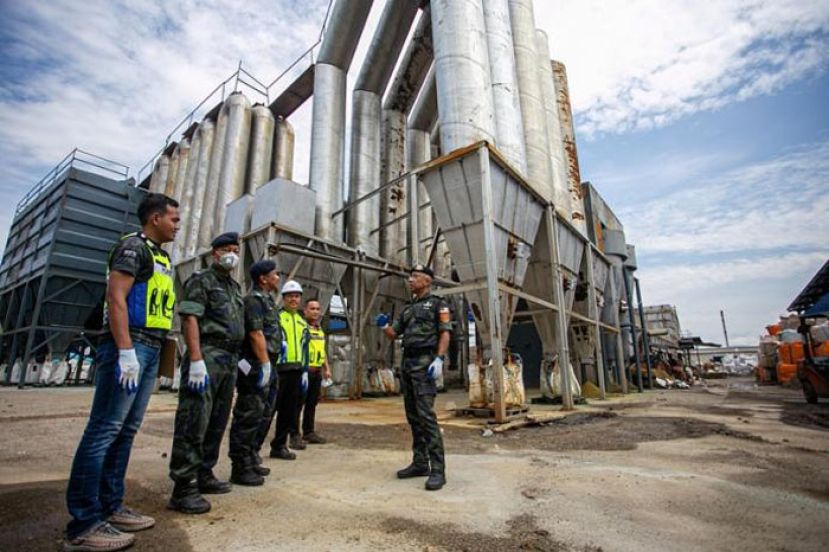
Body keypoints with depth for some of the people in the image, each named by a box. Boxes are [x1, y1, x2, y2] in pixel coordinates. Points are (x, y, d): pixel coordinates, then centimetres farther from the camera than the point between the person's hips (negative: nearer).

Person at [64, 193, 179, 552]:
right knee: (104, 430, -5)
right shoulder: (133, 247, -6)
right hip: (129, 347, -9)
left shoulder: (161, 256, 21)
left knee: (126, 431, 11)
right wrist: (126, 352, -22)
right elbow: (116, 298, -16)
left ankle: (110, 508, 20)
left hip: (150, 350, 9)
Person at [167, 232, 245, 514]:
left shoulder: (235, 287, 20)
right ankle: (183, 487, -1)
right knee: (194, 421, -7)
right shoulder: (201, 280, -2)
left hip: (230, 359, 8)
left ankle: (204, 475, 23)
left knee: (217, 422, 12)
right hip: (207, 355, -8)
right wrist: (196, 360, -21)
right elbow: (190, 319, -12)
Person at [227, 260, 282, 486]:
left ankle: (250, 461, 27)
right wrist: (265, 364, -21)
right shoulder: (254, 299, -12)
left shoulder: (267, 300, 18)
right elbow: (256, 334, -20)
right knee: (247, 416, -4)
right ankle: (240, 468, 5)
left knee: (254, 415, 16)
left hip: (264, 366, 10)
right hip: (255, 366, -10)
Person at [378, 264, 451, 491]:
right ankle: (420, 463, 19)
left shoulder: (437, 304, 1)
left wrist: (439, 359, -21)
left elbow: (445, 333, -9)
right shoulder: (408, 308, 20)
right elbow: (393, 334, 19)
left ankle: (438, 469, -9)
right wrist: (384, 325, -2)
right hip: (407, 363, 8)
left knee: (426, 415, -13)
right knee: (413, 416, 10)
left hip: (424, 362, -8)